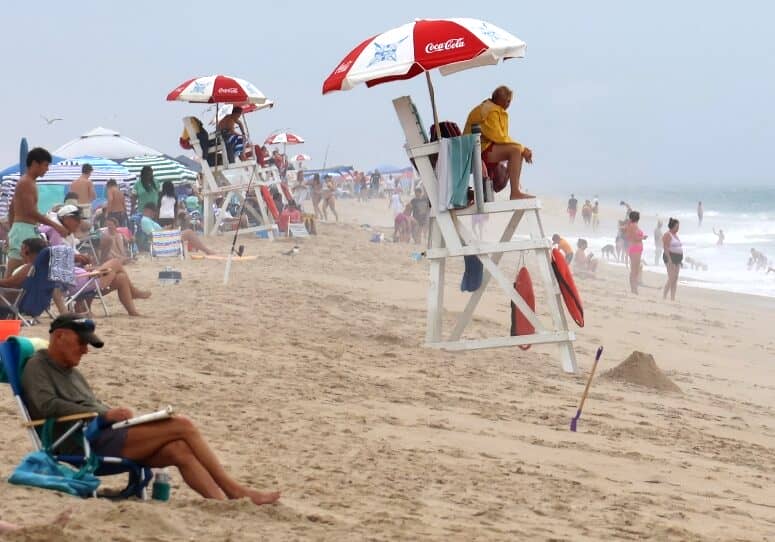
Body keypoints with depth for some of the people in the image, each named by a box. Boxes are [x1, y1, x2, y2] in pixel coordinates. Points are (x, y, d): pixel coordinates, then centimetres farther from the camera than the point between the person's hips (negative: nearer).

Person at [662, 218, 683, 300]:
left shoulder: (675, 234, 17)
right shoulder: (667, 235, -11)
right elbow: (665, 248, -18)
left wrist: (680, 259, 19)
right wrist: (669, 260, -24)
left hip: (677, 259, 9)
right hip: (670, 257, -9)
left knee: (675, 279, 6)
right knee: (671, 279, -15)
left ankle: (673, 298, 7)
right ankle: (664, 297, -13)